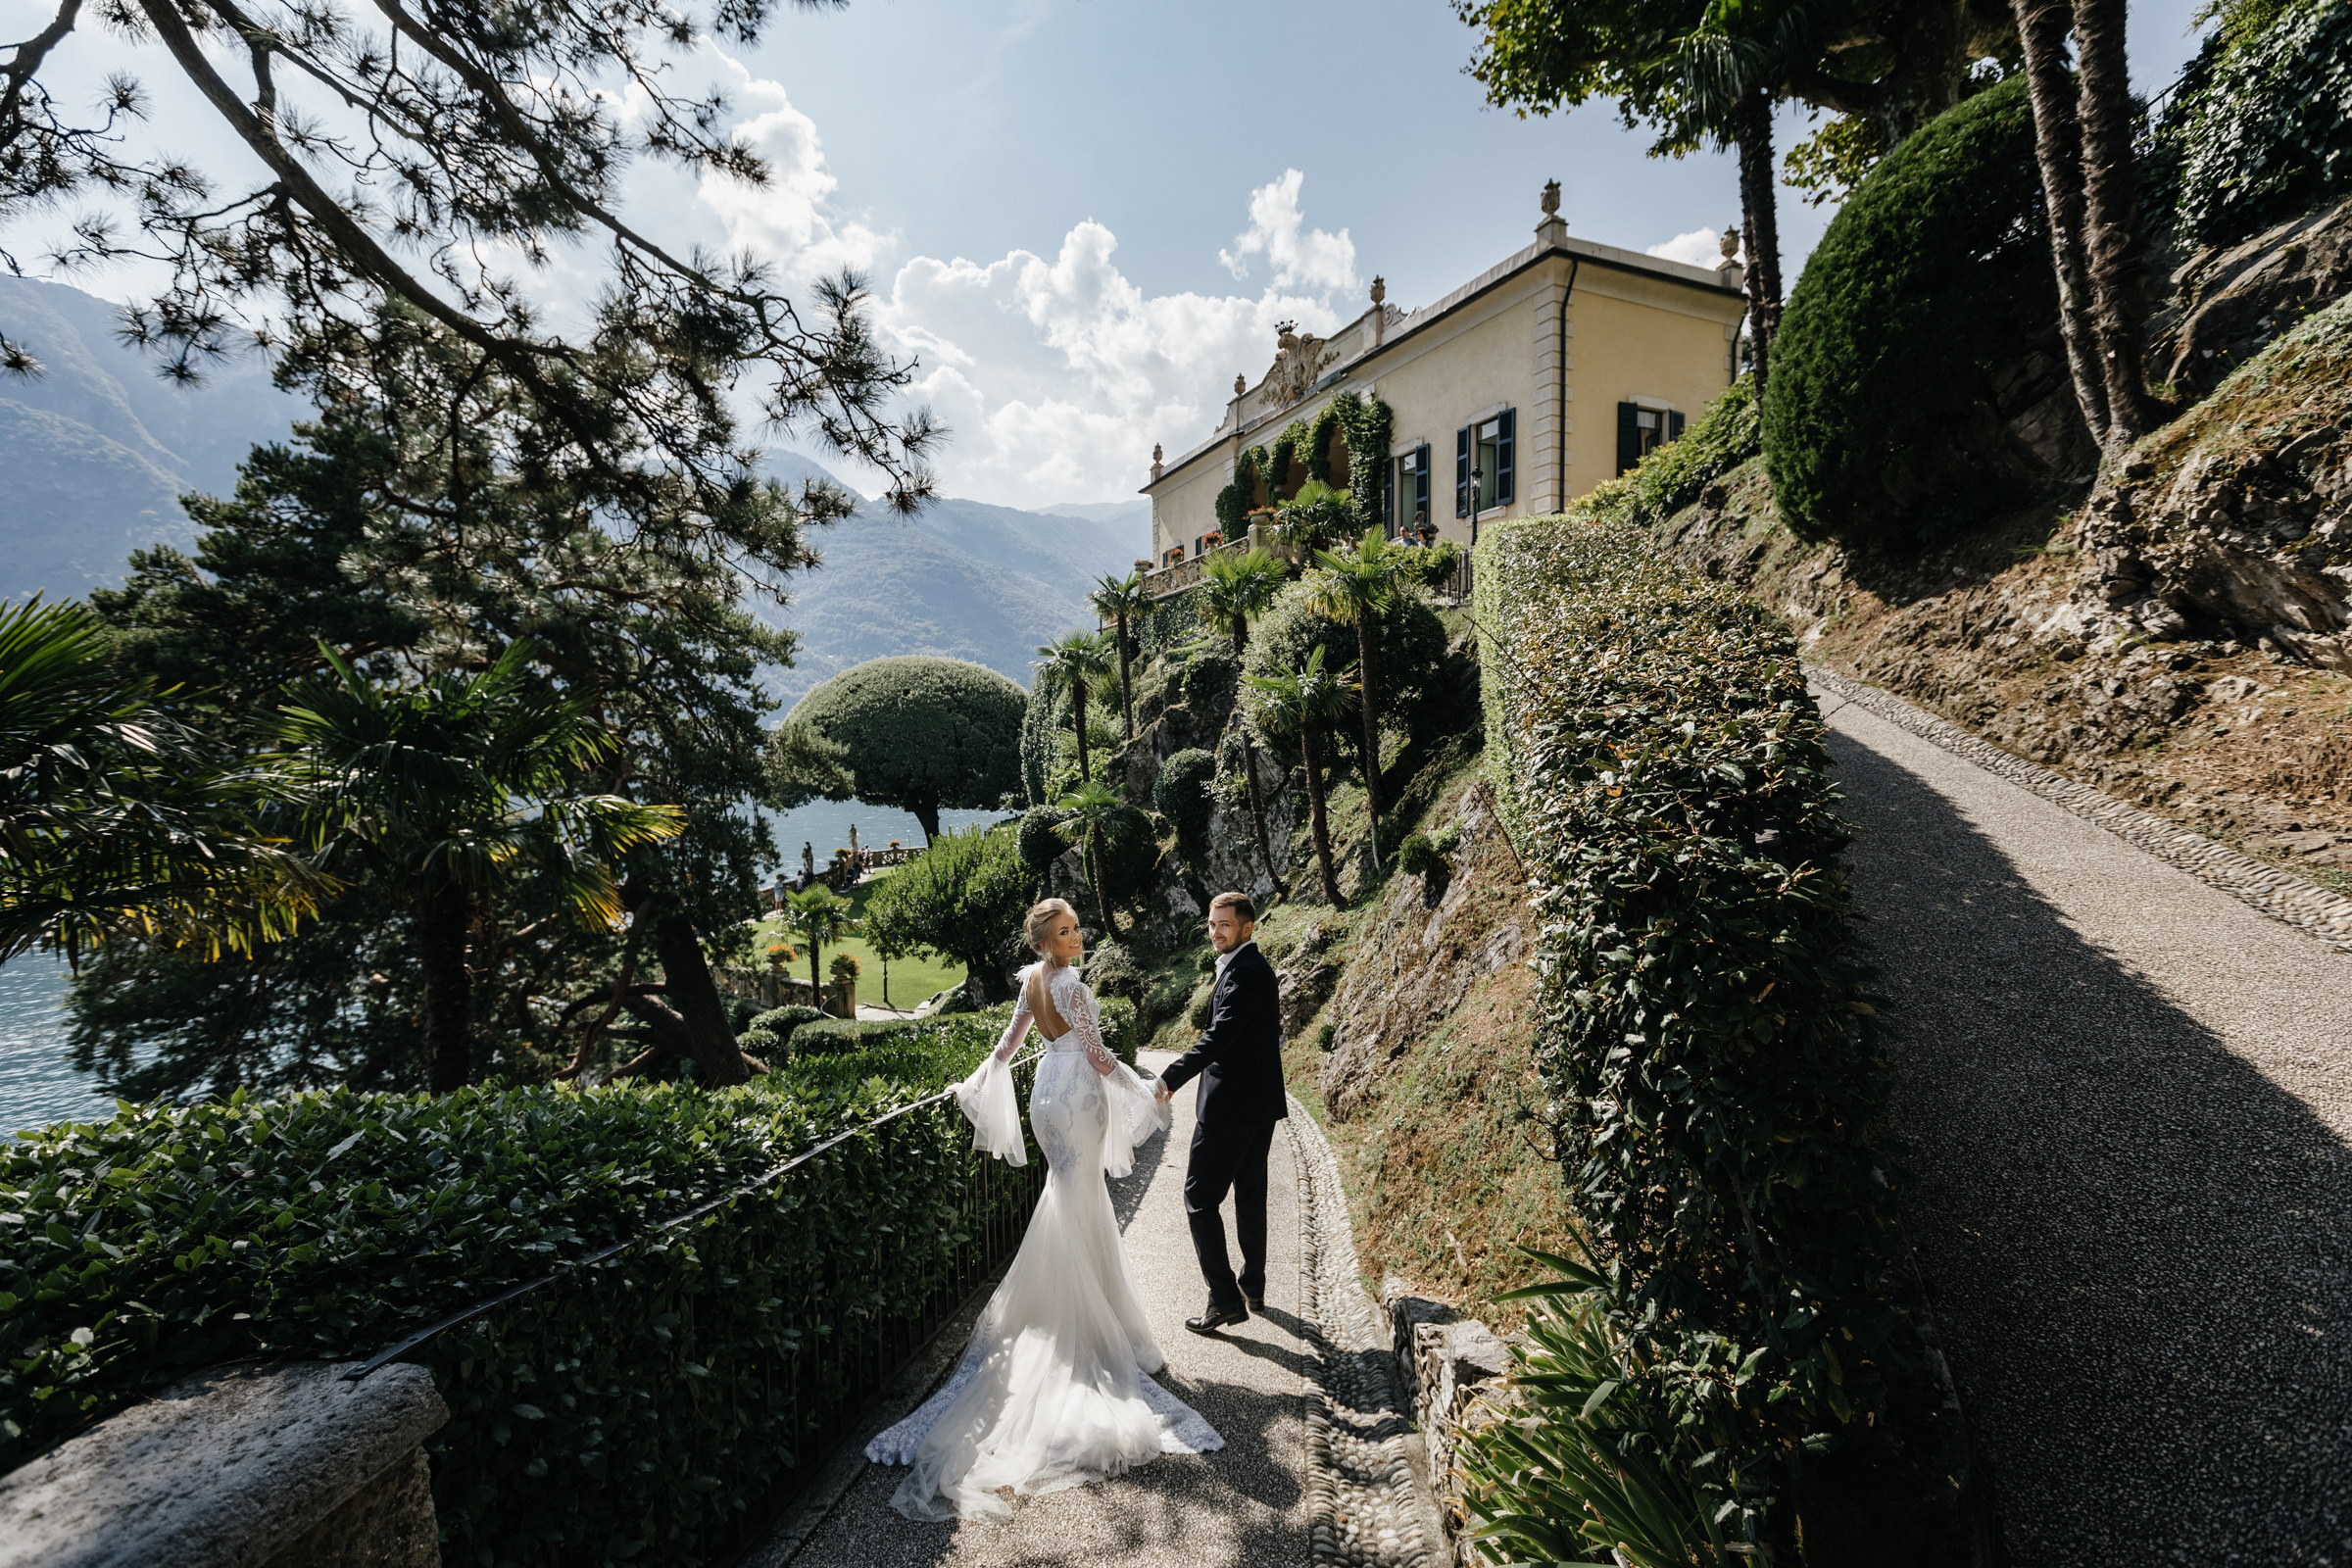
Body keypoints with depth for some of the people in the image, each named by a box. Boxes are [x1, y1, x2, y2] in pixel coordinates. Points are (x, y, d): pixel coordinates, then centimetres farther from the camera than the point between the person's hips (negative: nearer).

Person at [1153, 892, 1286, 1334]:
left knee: (1201, 1199, -2)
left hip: (1230, 1106, -10)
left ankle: (1225, 1299, 1)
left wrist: (1171, 1079, -30)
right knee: (1250, 1197, 19)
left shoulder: (1244, 971, -19)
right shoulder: (1255, 967, 13)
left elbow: (1219, 1037, -28)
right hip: (1261, 1103, 10)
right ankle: (1253, 1288, 30)